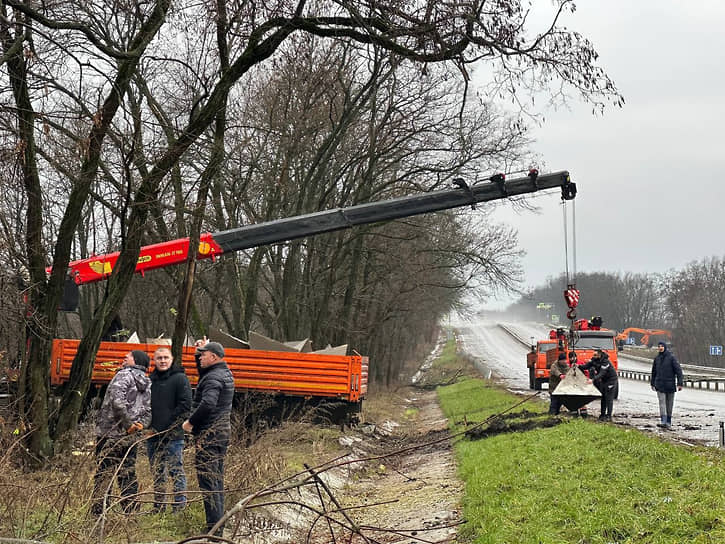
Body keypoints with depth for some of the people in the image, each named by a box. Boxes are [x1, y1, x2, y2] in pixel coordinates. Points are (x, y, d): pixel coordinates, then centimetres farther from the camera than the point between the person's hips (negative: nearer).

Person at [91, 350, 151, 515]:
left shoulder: (125, 375, -8)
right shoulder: (147, 383, 15)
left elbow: (117, 401, -22)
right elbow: (148, 410, 13)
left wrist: (128, 423, -16)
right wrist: (140, 425, 0)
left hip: (111, 434, -7)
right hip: (131, 438, 7)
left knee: (104, 476, -4)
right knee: (128, 475, 12)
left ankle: (99, 512, -5)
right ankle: (132, 514, 13)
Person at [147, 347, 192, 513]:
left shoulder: (180, 379, -3)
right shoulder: (150, 380, 14)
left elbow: (185, 406, -10)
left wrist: (164, 427, -12)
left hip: (173, 436, -6)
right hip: (153, 437, 6)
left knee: (176, 472, -5)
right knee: (157, 474, 11)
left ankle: (180, 508, -3)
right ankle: (158, 508, 18)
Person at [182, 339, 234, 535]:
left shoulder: (213, 378, -16)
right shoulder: (224, 373, 15)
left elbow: (207, 404, -30)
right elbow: (202, 372, 35)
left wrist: (190, 422, -17)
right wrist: (201, 350, 24)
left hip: (209, 434, -11)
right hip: (222, 431, 11)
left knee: (208, 480, -9)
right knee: (216, 480, 15)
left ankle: (213, 528, -10)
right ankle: (218, 526, 22)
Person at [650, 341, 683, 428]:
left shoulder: (671, 357, -5)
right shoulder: (657, 358, 7)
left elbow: (678, 370, -8)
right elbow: (653, 372, 19)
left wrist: (680, 383, -14)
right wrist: (652, 383, 23)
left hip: (670, 384, -2)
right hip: (660, 385, 2)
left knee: (669, 404, 7)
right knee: (662, 402, -11)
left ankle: (668, 421, 17)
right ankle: (663, 421, -20)